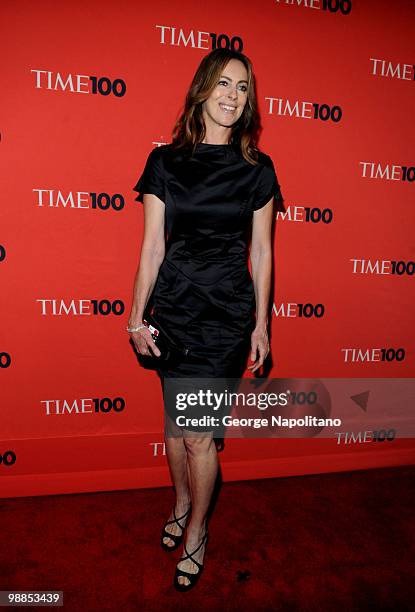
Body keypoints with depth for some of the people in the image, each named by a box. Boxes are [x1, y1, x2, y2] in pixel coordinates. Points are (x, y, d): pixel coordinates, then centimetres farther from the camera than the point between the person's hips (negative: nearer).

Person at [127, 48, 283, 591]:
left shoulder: (257, 169, 2)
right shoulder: (165, 161, 2)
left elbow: (261, 251, 4)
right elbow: (153, 245, 1)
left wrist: (261, 324, 3)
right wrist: (137, 318, 0)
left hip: (228, 312, -1)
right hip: (174, 307, 1)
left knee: (199, 433, 1)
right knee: (176, 421, 14)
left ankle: (196, 532, 26)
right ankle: (182, 503, 41)